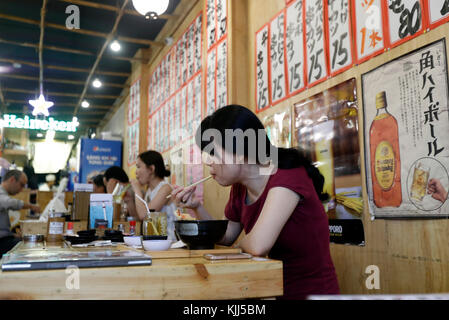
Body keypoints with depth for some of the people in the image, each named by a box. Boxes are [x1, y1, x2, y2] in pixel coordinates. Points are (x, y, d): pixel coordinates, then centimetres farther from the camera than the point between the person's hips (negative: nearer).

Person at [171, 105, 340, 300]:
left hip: (313, 291, -6)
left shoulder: (288, 176, -23)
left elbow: (258, 245, -33)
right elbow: (226, 238, 14)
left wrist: (241, 245, -10)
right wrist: (196, 207, -2)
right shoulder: (240, 188, 1)